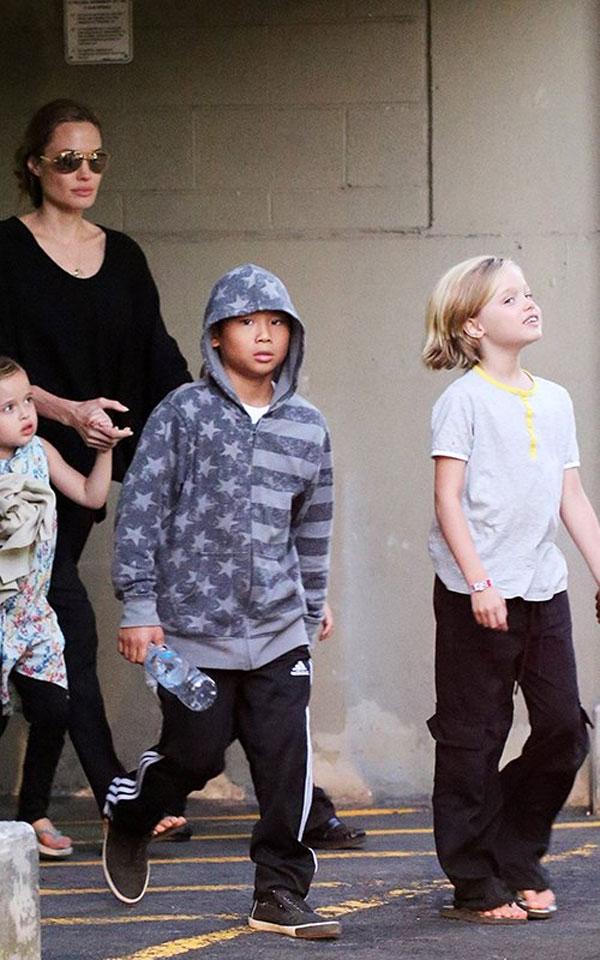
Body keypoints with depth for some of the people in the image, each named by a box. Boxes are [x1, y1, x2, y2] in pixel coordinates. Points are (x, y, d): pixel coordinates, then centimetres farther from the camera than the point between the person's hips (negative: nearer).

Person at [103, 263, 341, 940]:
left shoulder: (307, 427, 8)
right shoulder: (184, 412, -4)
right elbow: (140, 508, -5)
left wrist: (312, 607, 22)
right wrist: (137, 607, -9)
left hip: (278, 630, 3)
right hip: (194, 625, -3)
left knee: (287, 760, -5)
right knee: (198, 753, 4)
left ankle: (281, 892, 6)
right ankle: (128, 813, 35)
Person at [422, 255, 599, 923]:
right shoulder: (464, 399, -6)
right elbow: (448, 499, -10)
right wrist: (479, 582, -17)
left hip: (543, 590, 6)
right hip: (476, 593, -6)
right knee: (472, 742, 0)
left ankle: (517, 859, 21)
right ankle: (474, 886, 8)